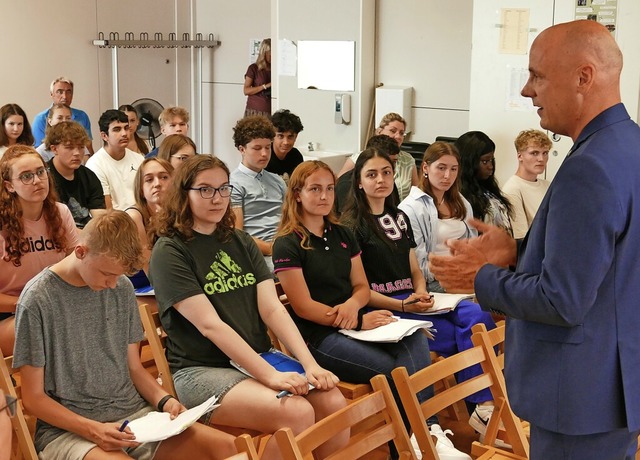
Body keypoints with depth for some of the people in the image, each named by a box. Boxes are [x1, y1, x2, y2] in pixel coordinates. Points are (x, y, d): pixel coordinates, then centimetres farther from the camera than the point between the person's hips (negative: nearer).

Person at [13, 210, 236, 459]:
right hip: (67, 427, -5)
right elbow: (33, 397, -6)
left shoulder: (122, 288, 6)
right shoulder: (37, 301, -9)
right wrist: (93, 430, -19)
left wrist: (163, 400, -4)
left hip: (133, 414, 5)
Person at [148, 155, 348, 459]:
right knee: (297, 413, -28)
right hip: (200, 371, -6)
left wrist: (310, 364, -12)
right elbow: (210, 325, -16)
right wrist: (270, 375, -24)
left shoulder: (241, 242, 14)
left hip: (258, 360, 6)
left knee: (334, 402, -19)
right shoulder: (169, 252, -5)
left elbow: (272, 309, 3)